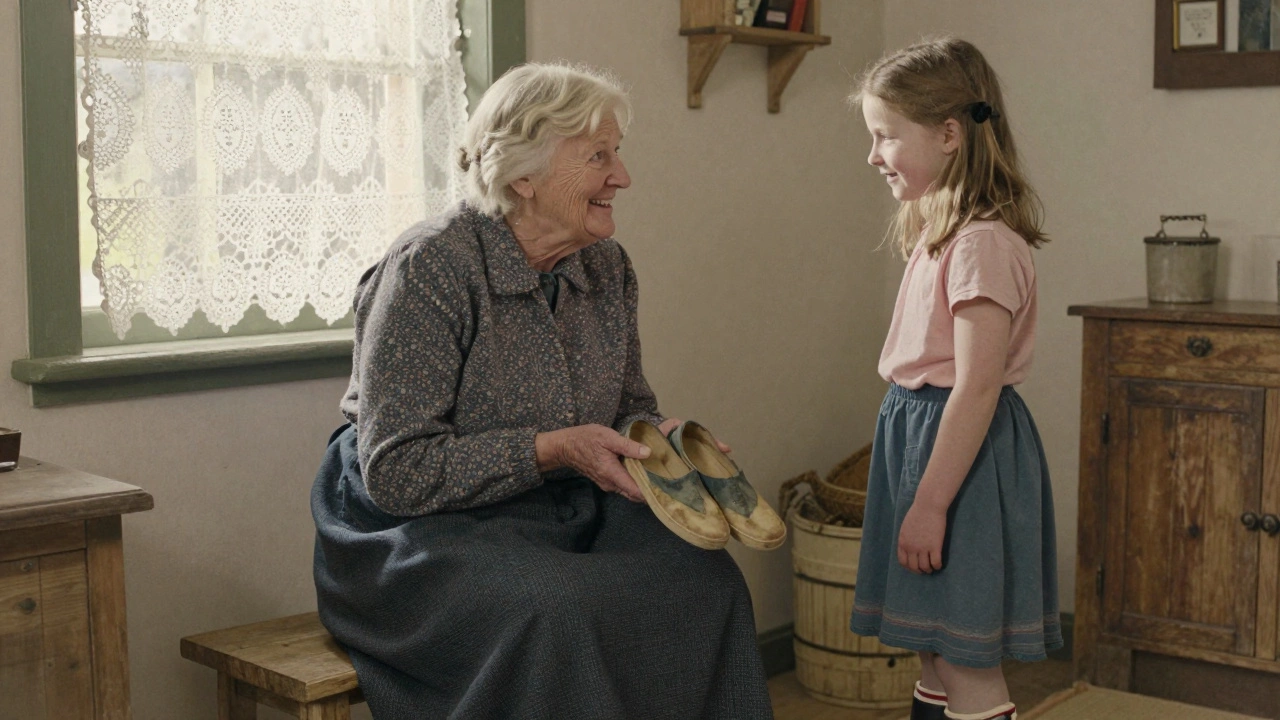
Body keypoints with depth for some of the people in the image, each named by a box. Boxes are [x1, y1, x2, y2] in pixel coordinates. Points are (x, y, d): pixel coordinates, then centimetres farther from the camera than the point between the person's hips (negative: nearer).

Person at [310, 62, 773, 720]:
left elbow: (631, 406, 16)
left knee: (705, 578, -20)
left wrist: (658, 435, -8)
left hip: (570, 512, 6)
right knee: (557, 610, -35)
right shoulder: (429, 268, -18)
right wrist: (552, 449, -25)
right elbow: (397, 470, -21)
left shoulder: (606, 266, 4)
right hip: (431, 521, -6)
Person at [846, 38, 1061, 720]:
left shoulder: (982, 243, -19)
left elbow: (977, 387, -22)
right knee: (934, 655, 17)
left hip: (964, 446, -10)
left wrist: (929, 504, -21)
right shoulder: (938, 233, 12)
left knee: (967, 665, -2)